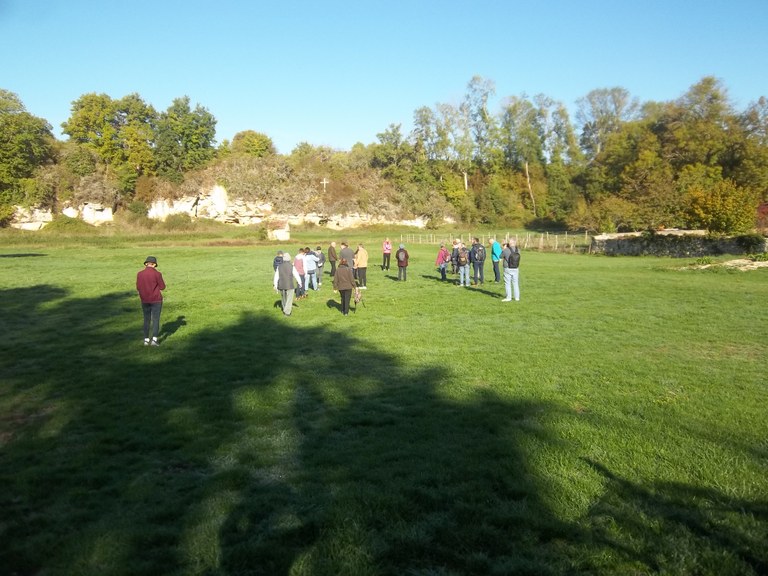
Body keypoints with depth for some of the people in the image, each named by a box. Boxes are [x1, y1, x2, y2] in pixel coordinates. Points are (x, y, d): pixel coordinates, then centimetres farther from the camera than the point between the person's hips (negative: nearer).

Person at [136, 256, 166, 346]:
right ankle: (154, 339, -5)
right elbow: (162, 287, -5)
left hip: (145, 300, 3)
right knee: (156, 320, 3)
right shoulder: (157, 274, -12)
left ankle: (146, 340, 13)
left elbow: (138, 287, 4)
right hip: (156, 300, -3)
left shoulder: (140, 274, -2)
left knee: (147, 320, 14)